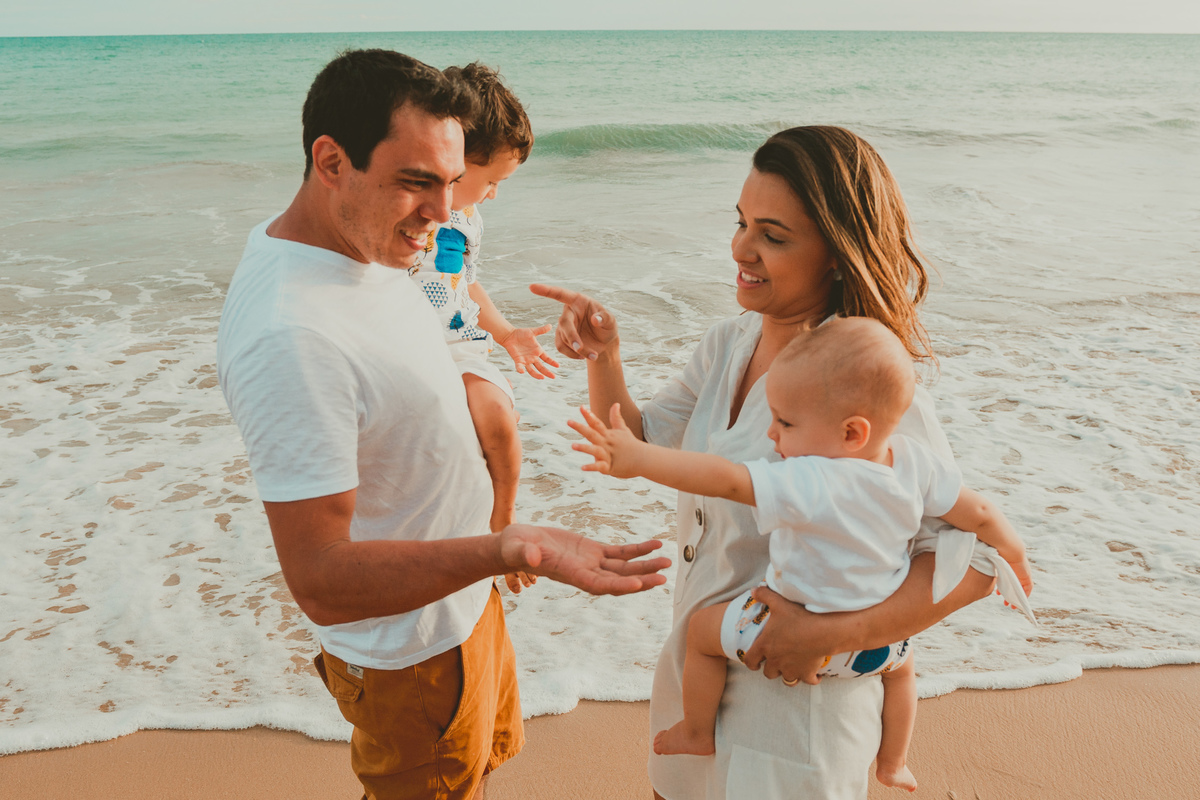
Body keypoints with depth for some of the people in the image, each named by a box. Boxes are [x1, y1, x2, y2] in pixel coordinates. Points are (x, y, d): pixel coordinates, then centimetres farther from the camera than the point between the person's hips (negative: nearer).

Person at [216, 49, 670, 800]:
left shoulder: (356, 241, -6)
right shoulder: (289, 337, -37)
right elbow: (321, 581, -35)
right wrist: (505, 551, -46)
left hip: (460, 595, 9)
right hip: (412, 646, -9)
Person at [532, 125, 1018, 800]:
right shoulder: (728, 345, -3)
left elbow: (975, 562, -24)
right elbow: (638, 447, 5)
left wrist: (828, 632, -30)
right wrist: (603, 356, -11)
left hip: (796, 698, -6)